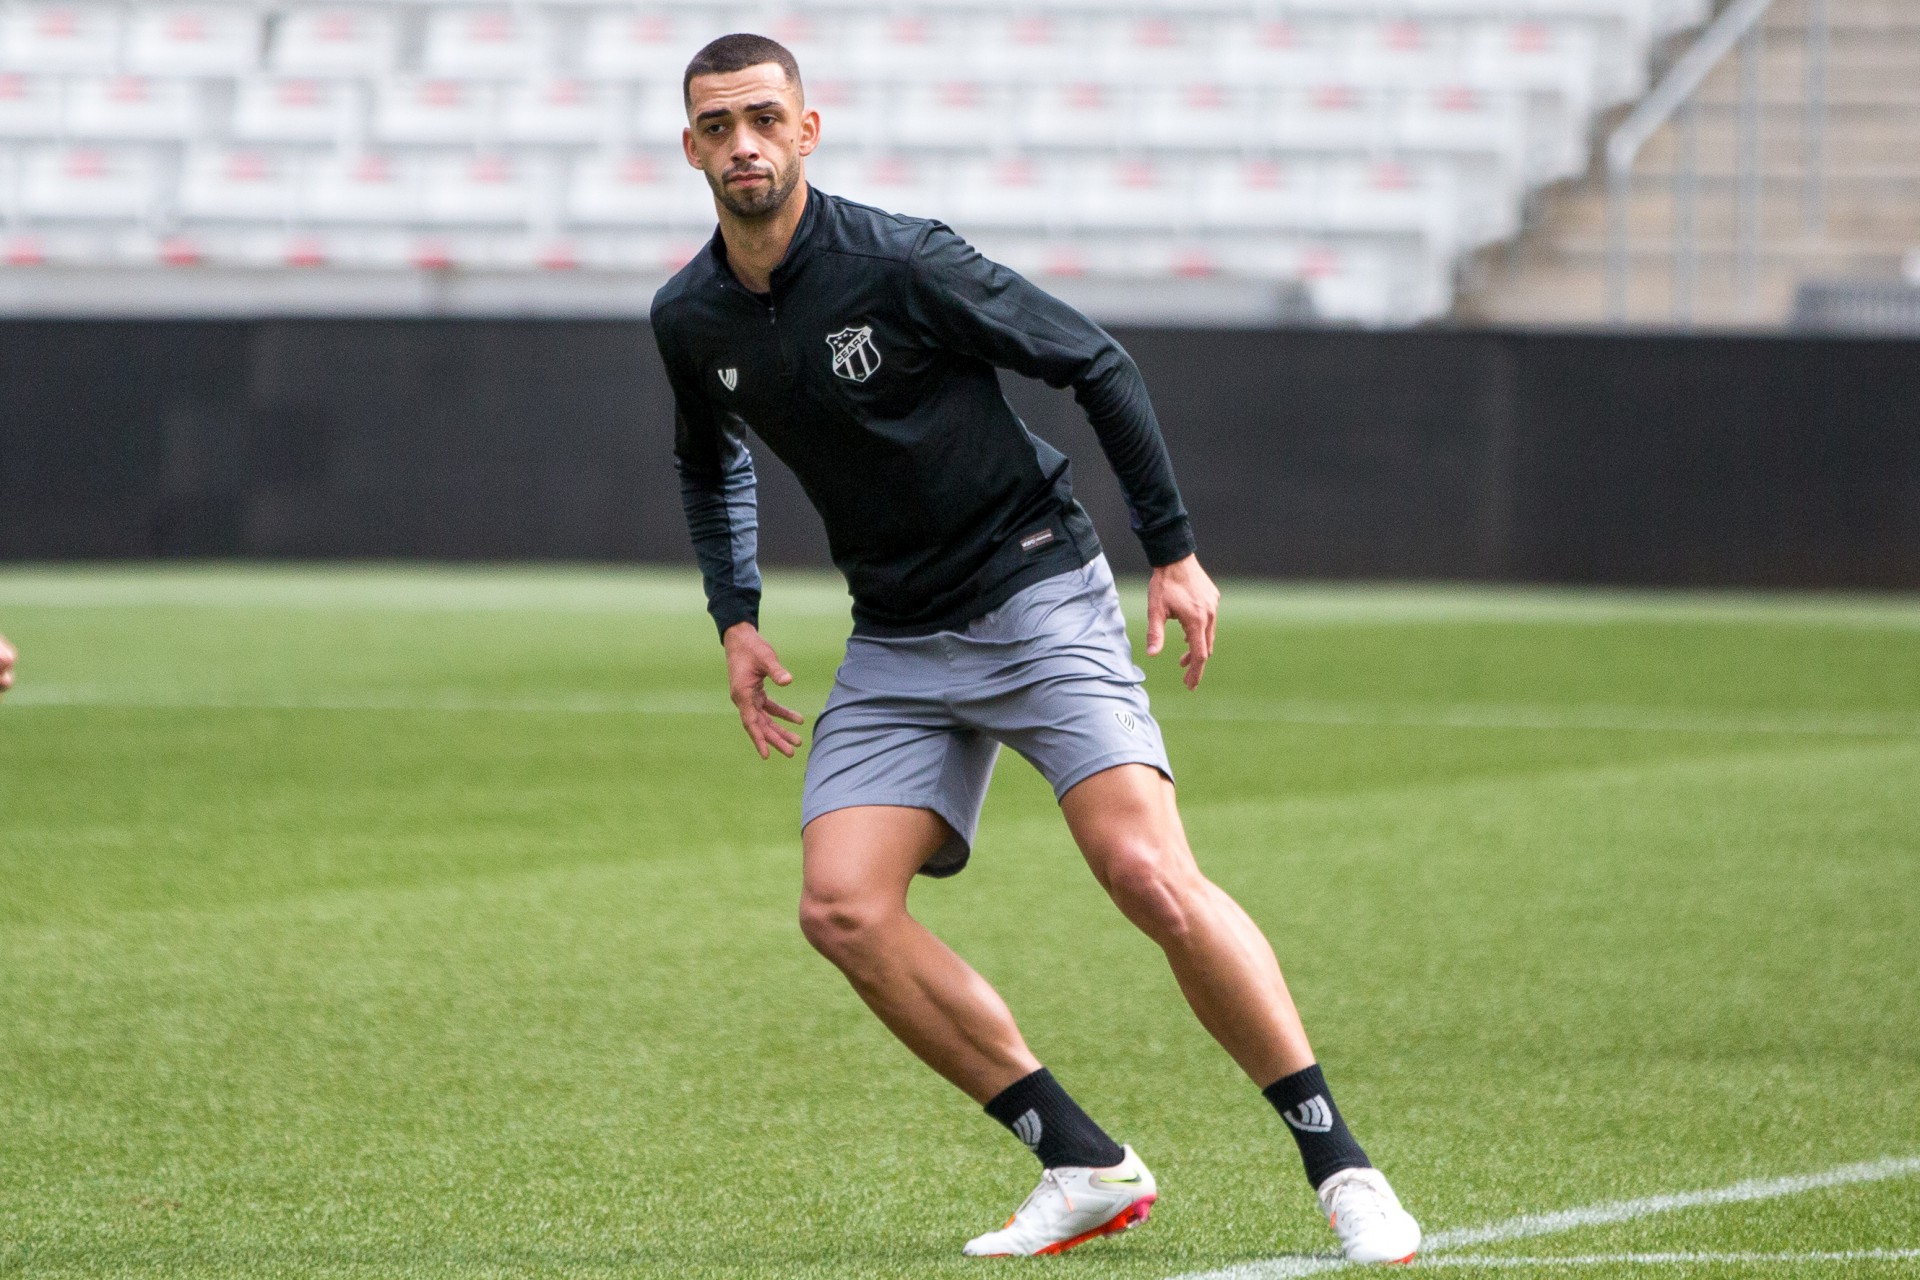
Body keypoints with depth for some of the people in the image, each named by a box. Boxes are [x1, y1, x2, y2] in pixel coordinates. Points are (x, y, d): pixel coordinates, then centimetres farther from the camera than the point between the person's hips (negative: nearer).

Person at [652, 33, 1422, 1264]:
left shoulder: (897, 261, -16)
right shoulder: (689, 318, 2)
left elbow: (1097, 363, -8)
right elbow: (713, 462, 24)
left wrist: (1174, 550, -8)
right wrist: (736, 618, 11)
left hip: (1039, 596, -6)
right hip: (896, 644, 6)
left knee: (1148, 873, -22)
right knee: (843, 907, -14)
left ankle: (1343, 1168, -13)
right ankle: (1086, 1166, -5)